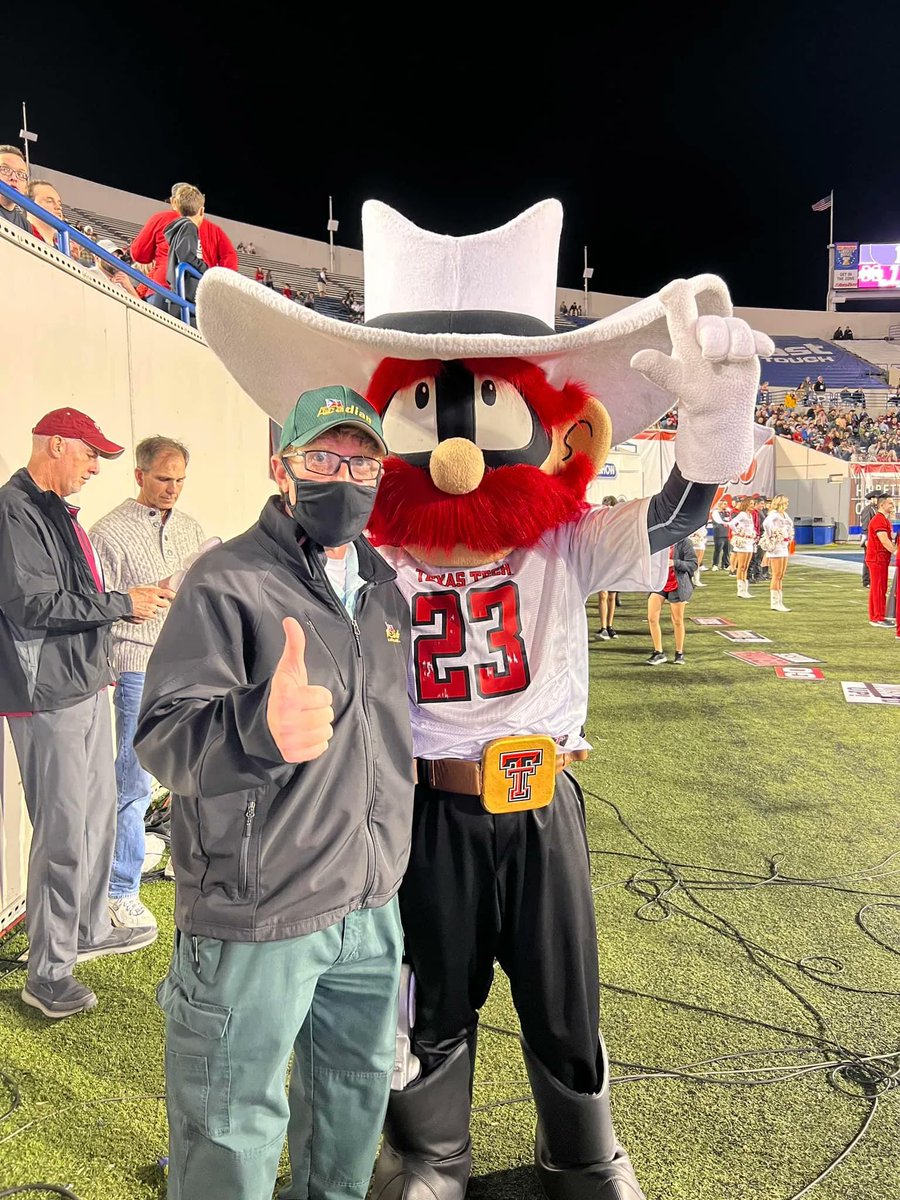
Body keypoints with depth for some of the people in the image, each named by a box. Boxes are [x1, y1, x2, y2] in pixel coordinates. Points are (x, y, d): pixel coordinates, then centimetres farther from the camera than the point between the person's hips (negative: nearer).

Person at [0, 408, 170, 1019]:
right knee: (65, 834, -3)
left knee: (99, 816, 18)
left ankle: (89, 930, 35)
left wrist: (135, 599, 10)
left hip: (86, 686, 10)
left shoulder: (57, 509, 16)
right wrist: (121, 604, -16)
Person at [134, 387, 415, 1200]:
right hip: (255, 921, -7)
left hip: (372, 904, 7)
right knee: (235, 1133, 11)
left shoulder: (383, 583, 8)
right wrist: (258, 727, -44)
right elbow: (162, 735, -24)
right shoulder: (227, 582, -15)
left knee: (359, 1088, 26)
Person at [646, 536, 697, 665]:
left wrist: (674, 563, -24)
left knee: (678, 621, 8)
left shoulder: (684, 542, -9)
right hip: (658, 584, 4)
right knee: (652, 618, -6)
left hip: (676, 586, -4)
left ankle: (679, 653, 24)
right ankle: (659, 653, 6)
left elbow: (693, 565, -12)